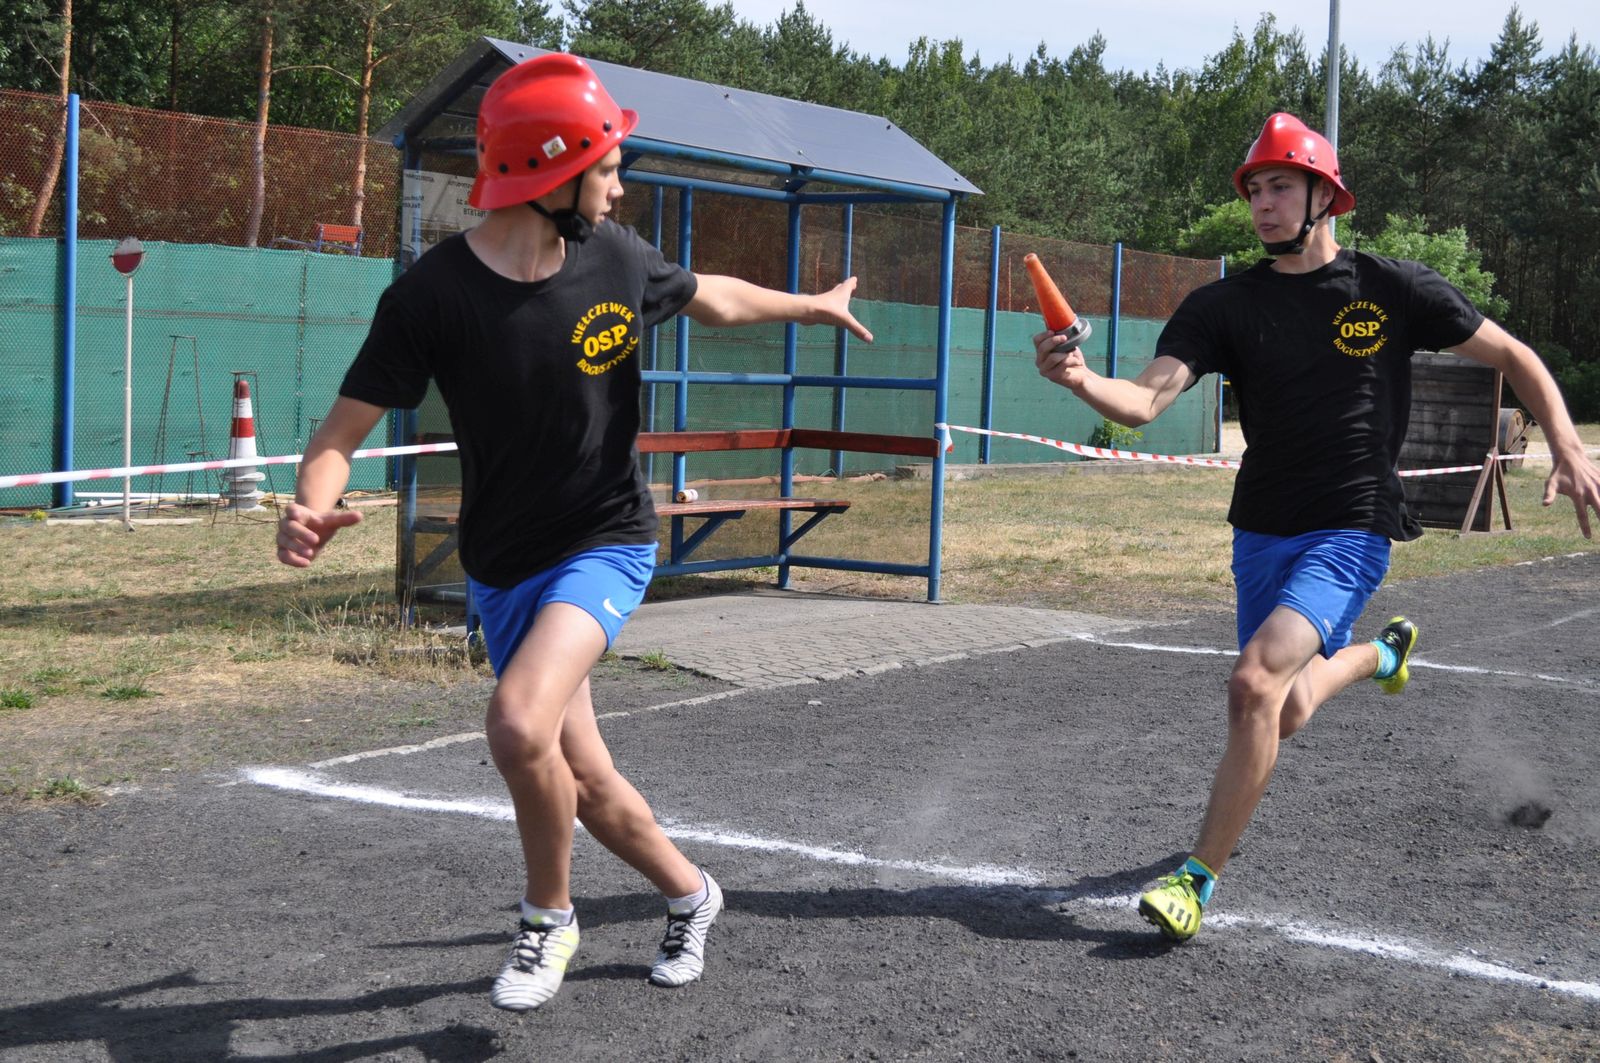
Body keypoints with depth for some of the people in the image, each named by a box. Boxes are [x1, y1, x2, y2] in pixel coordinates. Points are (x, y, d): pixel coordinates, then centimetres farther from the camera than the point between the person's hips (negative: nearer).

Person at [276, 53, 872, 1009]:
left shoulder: (616, 258, -7)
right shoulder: (433, 294, -17)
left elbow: (714, 298, 15)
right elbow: (347, 428, -17)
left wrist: (820, 306, 28)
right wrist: (313, 508, -38)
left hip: (608, 544, -1)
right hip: (506, 564, 1)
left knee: (521, 722, -26)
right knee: (583, 776, 10)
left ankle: (550, 919, 0)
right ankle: (689, 894, 40)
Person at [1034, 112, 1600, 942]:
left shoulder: (1395, 289, -5)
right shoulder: (1225, 305, -2)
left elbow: (1513, 358, 6)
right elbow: (1145, 400, -16)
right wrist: (1082, 381, -37)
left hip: (1352, 530, -4)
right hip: (1262, 532, 4)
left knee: (1255, 682, -23)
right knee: (1287, 712, 15)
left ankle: (1199, 876, -11)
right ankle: (1381, 650, 51)